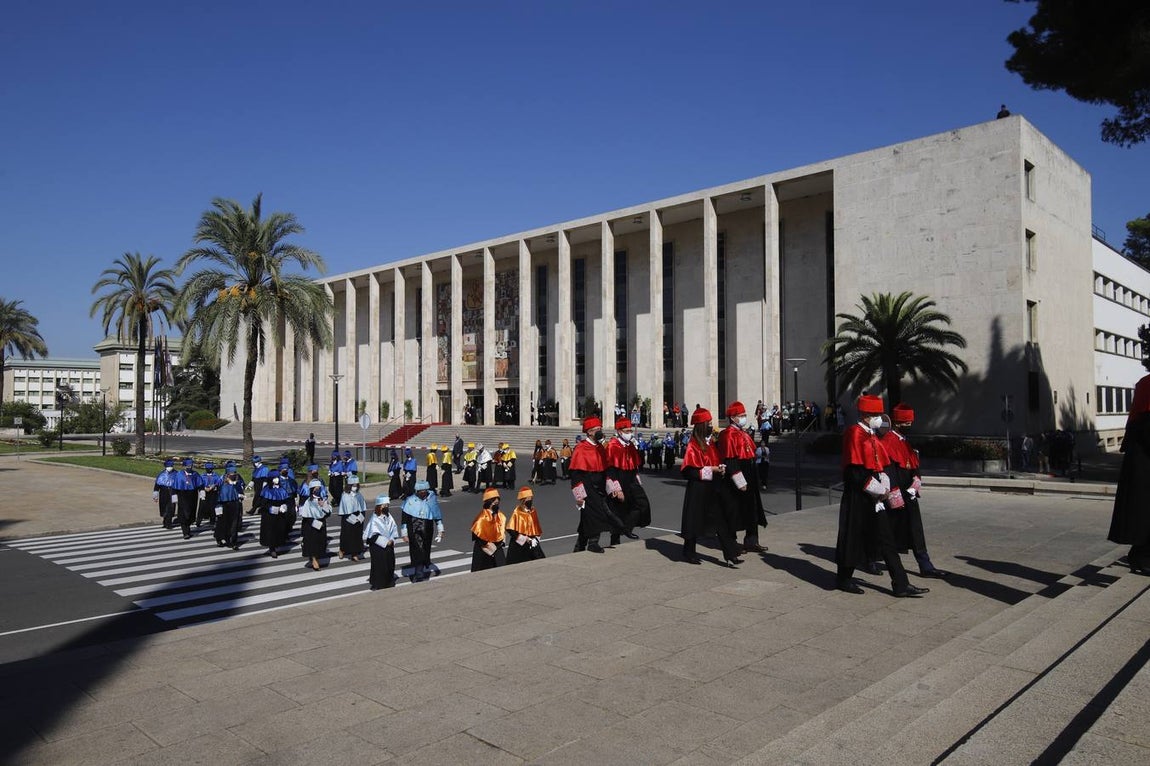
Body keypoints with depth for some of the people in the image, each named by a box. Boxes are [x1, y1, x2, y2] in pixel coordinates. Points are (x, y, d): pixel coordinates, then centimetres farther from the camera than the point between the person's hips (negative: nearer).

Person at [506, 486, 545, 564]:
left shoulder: (533, 511, 5)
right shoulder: (517, 513, -13)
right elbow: (510, 530, -16)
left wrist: (536, 538, 0)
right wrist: (525, 539, -16)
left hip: (532, 544, 5)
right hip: (519, 545, -5)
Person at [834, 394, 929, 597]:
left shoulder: (871, 435, 14)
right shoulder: (855, 434, -14)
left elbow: (881, 464, 16)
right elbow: (854, 470, -20)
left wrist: (884, 485, -1)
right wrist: (876, 489, -16)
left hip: (874, 497, 9)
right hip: (858, 498, -9)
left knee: (885, 539, 7)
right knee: (853, 537, 4)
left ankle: (901, 585, 8)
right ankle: (845, 579, 20)